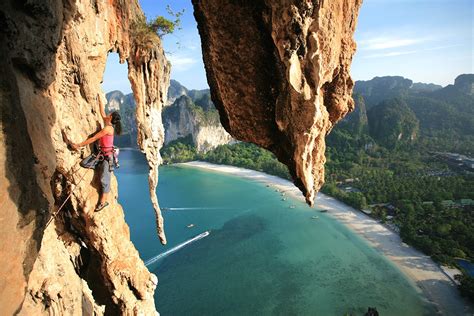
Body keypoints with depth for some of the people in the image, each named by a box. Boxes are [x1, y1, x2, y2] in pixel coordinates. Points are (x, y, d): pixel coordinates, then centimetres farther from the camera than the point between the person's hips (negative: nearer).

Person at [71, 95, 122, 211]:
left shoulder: (108, 128, -17)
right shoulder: (108, 124, 8)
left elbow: (93, 139, -16)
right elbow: (102, 112, 22)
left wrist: (79, 145, -12)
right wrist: (99, 99, 29)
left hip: (107, 155, -9)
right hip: (102, 154, 9)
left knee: (104, 179, -4)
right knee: (84, 163, -2)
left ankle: (103, 201, 3)